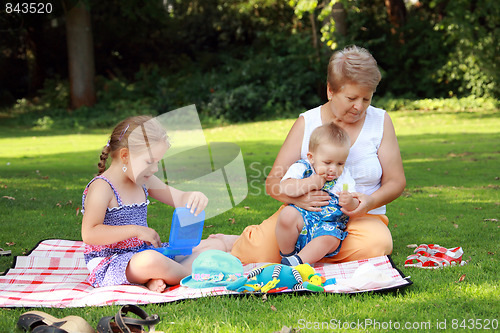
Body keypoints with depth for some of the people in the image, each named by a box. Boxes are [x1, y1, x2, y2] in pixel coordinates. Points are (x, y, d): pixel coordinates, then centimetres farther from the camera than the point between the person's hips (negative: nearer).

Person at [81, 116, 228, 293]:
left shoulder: (143, 181, 10)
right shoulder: (101, 188, -15)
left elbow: (180, 199, 14)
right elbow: (89, 234, -23)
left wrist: (196, 197, -12)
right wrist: (136, 230, -25)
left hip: (145, 251, 9)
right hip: (110, 263, -9)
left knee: (216, 246, 4)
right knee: (150, 260, -45)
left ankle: (157, 279, -18)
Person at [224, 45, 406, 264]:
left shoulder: (380, 121, 2)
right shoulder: (306, 123, 1)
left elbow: (396, 182, 3)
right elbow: (273, 183, -2)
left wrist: (370, 202, -19)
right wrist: (297, 197, -26)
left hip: (359, 218, 1)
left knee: (377, 245, -34)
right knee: (259, 253, -27)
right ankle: (241, 242, 12)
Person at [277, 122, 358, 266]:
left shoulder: (344, 177, 10)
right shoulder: (301, 168, 2)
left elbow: (356, 207, 6)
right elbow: (284, 188, -15)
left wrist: (350, 203, -19)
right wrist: (311, 183, -16)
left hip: (329, 223, 1)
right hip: (302, 215, -1)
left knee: (331, 238, -33)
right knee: (287, 215, -33)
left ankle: (298, 261, -30)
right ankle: (287, 255, -12)